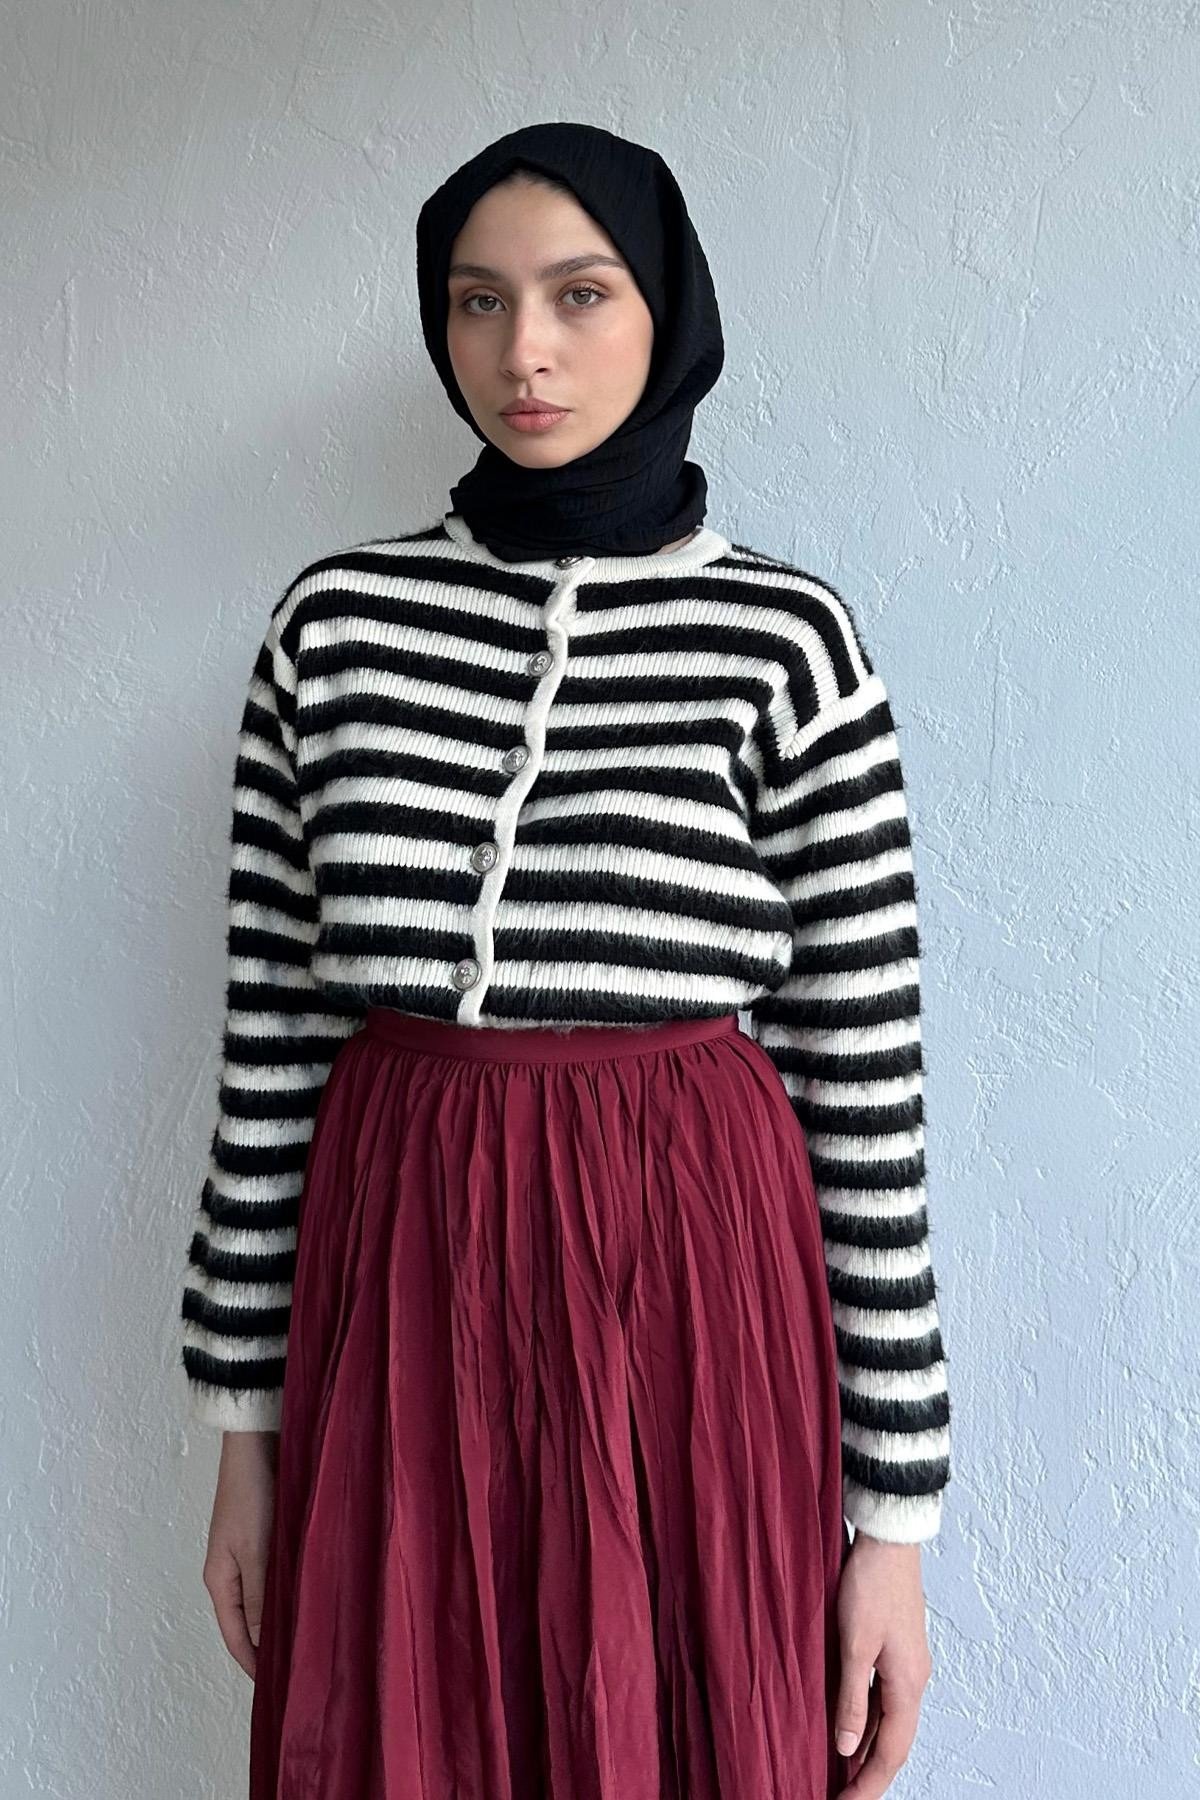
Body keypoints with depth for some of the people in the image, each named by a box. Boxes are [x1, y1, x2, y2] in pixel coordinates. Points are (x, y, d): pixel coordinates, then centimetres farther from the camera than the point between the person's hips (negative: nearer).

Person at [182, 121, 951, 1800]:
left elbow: (866, 1073, -4)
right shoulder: (337, 618, 4)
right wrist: (244, 1412, 7)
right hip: (399, 1281, 3)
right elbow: (272, 1023, 6)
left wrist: (894, 1511, -3)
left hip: (685, 1283, -2)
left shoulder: (788, 641, -4)